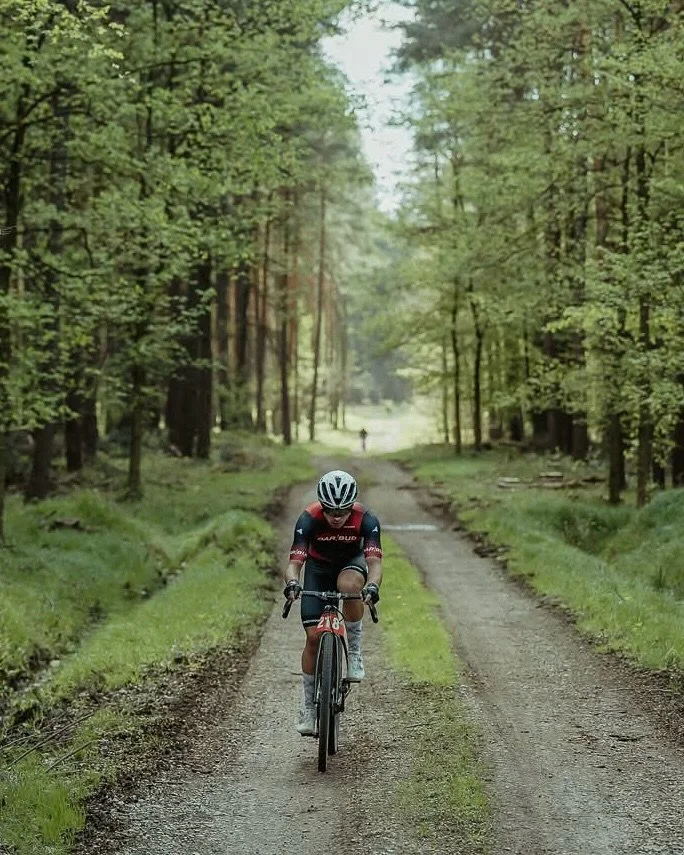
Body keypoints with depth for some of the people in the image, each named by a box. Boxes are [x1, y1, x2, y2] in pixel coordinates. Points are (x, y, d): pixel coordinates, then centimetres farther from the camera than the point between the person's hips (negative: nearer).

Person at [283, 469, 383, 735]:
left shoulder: (366, 520, -30)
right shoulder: (309, 519, -30)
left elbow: (374, 560, -40)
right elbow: (295, 561, -36)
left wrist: (372, 586, -61)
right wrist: (292, 582, -58)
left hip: (351, 563, 0)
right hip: (318, 568, 1)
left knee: (349, 585, -38)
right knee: (313, 636, -9)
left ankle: (355, 651, -17)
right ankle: (308, 706, 5)